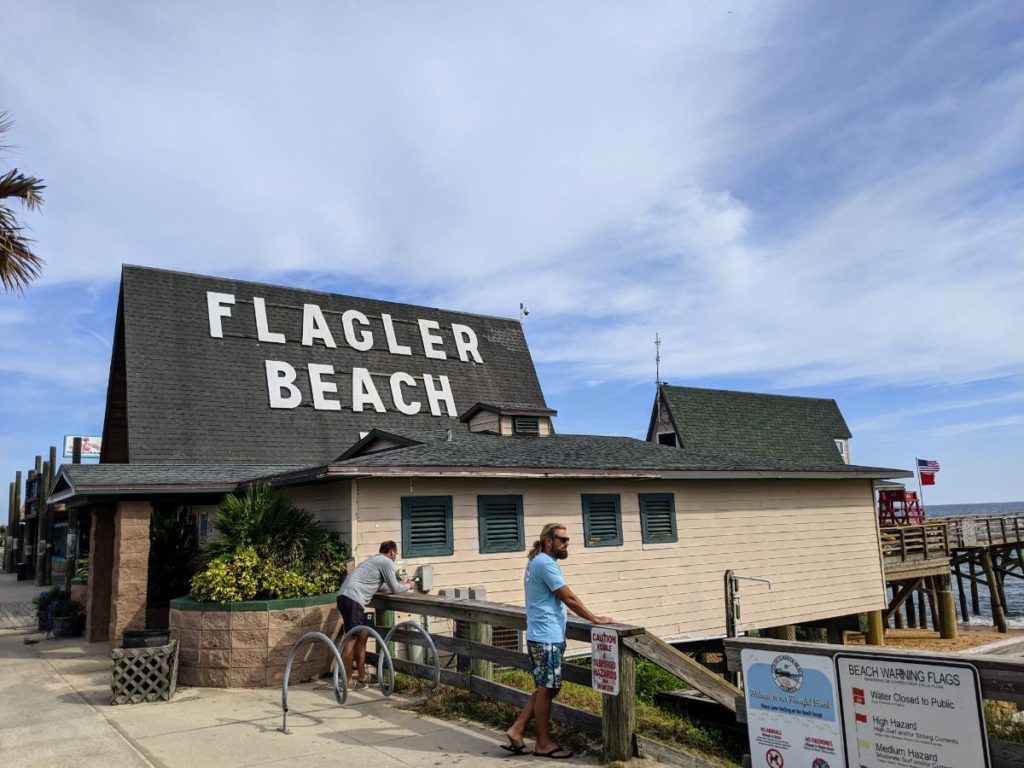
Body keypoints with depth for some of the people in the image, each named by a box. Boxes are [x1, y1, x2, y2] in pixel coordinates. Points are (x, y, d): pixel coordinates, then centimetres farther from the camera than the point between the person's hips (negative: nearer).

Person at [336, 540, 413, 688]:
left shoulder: (376, 560, 26)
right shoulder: (387, 562, -2)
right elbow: (394, 589, 1)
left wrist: (401, 583, 33)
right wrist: (407, 585, 20)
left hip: (346, 596, 10)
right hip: (352, 599, -10)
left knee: (362, 637, 13)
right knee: (352, 639, -6)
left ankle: (361, 677, 18)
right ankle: (347, 681, -3)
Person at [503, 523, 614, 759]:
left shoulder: (537, 562, 16)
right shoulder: (546, 563, -16)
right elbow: (569, 598, -17)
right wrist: (594, 619, -10)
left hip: (543, 635, 10)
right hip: (546, 637, -10)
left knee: (547, 688, 15)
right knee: (546, 689, 0)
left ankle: (517, 730, 17)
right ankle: (543, 744, 11)